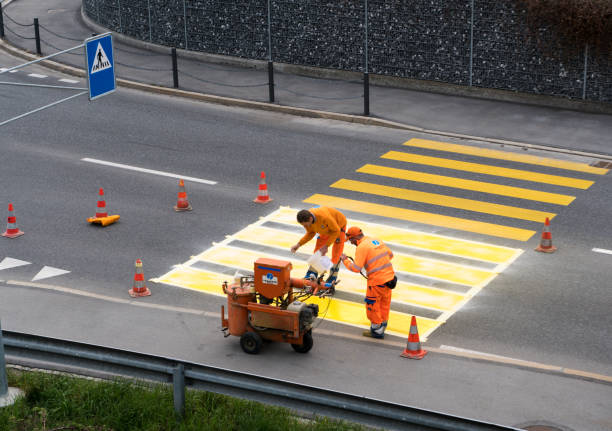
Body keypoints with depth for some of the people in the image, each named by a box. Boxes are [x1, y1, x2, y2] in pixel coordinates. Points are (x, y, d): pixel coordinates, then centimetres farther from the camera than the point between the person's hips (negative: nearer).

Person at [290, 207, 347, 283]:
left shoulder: (324, 217, -46)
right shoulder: (306, 218, -26)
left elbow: (336, 231, -30)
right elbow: (310, 233, -7)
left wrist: (326, 246, -31)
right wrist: (299, 244, -18)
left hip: (339, 226, -6)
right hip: (326, 229, 6)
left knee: (336, 255, -5)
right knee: (318, 250, 2)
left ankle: (332, 278, 8)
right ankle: (312, 274, 12)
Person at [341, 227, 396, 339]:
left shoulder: (361, 247, -14)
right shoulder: (377, 241, 10)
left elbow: (356, 268, -18)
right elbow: (390, 254, 21)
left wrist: (345, 260, -3)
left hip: (377, 281, -8)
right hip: (389, 277, 8)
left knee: (372, 304, 9)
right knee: (384, 303, 20)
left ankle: (377, 330, 17)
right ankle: (382, 327, 33)